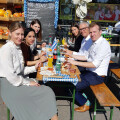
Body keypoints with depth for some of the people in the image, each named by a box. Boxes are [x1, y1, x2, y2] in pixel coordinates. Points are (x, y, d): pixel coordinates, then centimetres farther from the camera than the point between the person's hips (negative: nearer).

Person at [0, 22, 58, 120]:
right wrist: (28, 83, -15)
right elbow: (10, 75, -21)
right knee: (44, 92, -16)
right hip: (10, 84, -8)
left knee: (47, 91, -8)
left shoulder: (18, 48, 13)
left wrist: (34, 68, 3)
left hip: (20, 80, 8)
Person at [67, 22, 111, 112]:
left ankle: (86, 103, 12)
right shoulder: (94, 42, 9)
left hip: (97, 76, -9)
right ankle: (81, 95, 20)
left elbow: (95, 64, -26)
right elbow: (88, 57, 19)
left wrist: (76, 63, -23)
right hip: (90, 71, 9)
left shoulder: (103, 44, -20)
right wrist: (73, 56, 13)